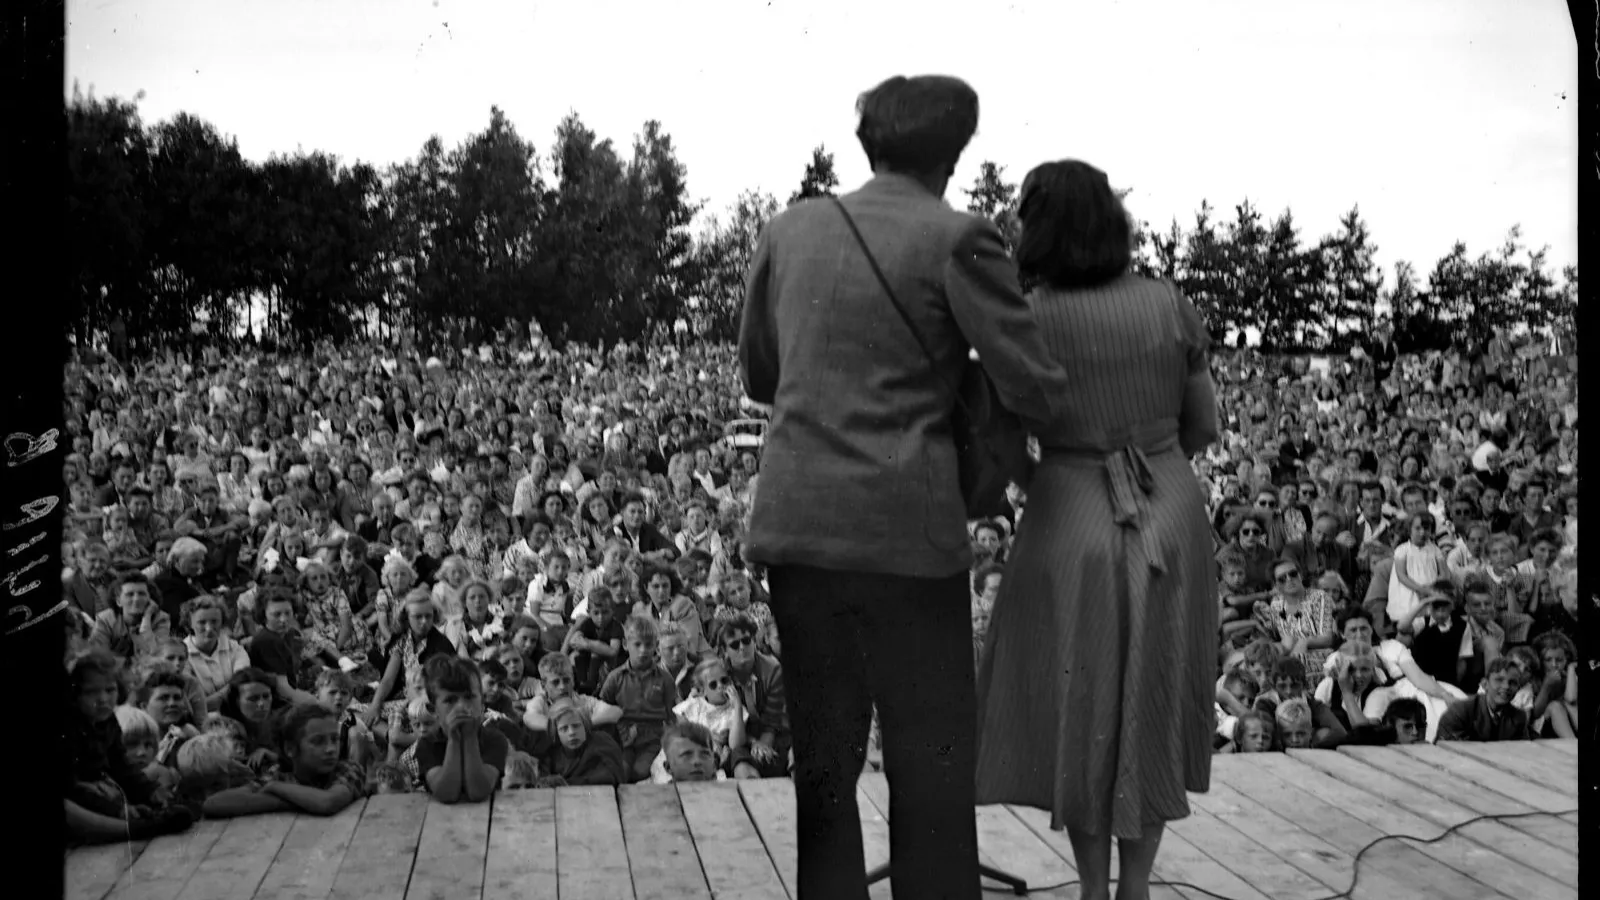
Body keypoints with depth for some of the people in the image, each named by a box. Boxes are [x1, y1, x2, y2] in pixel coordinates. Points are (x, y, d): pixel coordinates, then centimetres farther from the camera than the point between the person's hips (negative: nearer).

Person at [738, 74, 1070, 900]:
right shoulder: (958, 240, -6)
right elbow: (1034, 390, -6)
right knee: (932, 759, 6)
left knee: (825, 756, 13)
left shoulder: (791, 229, 9)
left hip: (796, 526, 5)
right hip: (905, 531, -5)